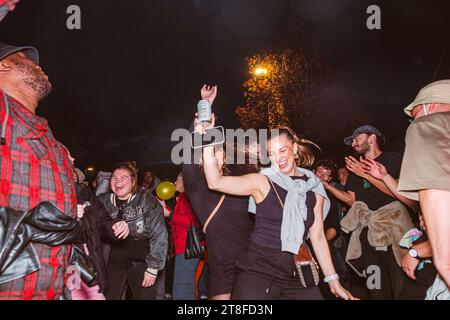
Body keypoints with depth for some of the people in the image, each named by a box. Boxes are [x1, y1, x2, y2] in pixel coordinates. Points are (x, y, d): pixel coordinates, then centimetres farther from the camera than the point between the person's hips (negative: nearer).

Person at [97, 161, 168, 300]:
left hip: (141, 263, -3)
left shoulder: (146, 200, -8)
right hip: (113, 263, 3)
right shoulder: (104, 201, 4)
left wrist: (153, 268, -13)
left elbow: (159, 235, -11)